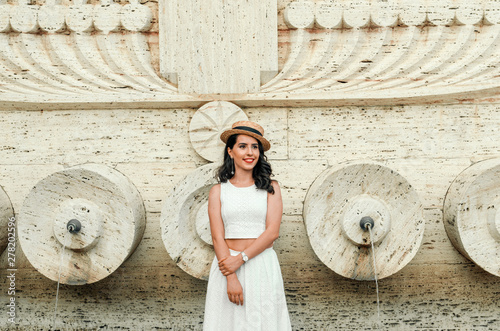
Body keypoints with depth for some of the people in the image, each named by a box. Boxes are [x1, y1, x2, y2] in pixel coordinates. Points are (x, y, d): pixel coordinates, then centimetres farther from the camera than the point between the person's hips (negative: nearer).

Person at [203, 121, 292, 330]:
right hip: (227, 265, 0)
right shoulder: (218, 191, 4)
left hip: (262, 267, 0)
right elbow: (218, 237, -3)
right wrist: (230, 278, -14)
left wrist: (240, 258, -15)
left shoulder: (270, 188, 4)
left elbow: (272, 232, -5)